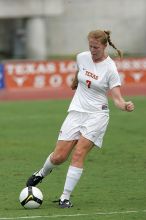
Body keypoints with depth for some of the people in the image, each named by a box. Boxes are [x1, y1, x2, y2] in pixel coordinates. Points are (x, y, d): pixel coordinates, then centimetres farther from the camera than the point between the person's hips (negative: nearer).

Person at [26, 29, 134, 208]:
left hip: (97, 115, -4)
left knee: (78, 155, -16)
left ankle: (65, 197, -9)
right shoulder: (82, 57, 0)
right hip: (76, 112, 4)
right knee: (59, 156, 0)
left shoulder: (110, 69, -13)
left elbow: (117, 98, -15)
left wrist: (125, 105, -36)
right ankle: (42, 173, 33)